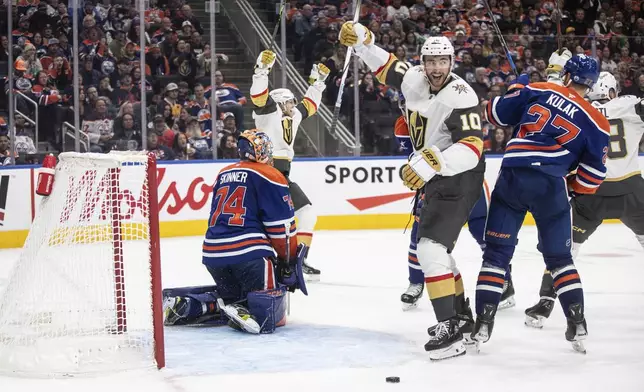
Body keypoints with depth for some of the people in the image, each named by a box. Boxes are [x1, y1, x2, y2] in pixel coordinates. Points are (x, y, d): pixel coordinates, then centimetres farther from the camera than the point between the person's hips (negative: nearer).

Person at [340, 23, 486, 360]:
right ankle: (460, 315, 33)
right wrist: (361, 41, 0)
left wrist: (432, 162, -48)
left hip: (460, 180, -9)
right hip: (435, 179, 9)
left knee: (430, 247, -20)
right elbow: (386, 67, 17)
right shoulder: (415, 79, -2)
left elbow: (471, 149, -35)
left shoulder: (461, 96, -24)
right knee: (436, 248, 19)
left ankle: (450, 329, -24)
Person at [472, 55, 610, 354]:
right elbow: (591, 176, 5)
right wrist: (571, 187, 25)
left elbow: (498, 114, 12)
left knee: (496, 252, 9)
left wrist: (518, 86, 29)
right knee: (559, 257, 15)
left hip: (512, 178, 0)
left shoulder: (538, 91, 8)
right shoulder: (596, 123, 7)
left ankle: (483, 324, 4)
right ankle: (578, 325, 8)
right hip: (549, 186, 0)